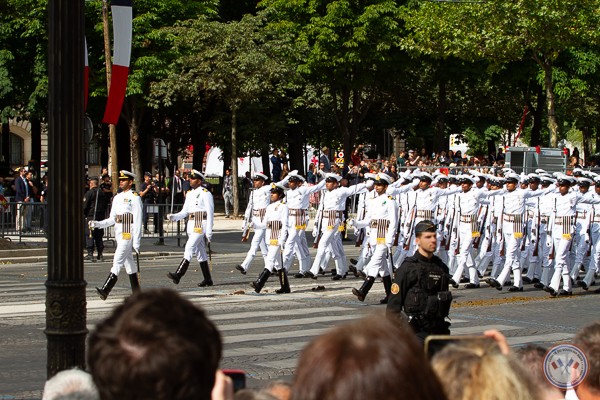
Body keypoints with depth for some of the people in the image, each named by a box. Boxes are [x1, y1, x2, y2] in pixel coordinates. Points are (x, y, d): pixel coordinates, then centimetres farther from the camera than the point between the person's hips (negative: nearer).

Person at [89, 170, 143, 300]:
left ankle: (105, 290, -19)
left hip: (128, 235, -8)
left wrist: (136, 242, -15)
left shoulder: (135, 198, -8)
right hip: (119, 235, 8)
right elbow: (112, 219, 16)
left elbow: (138, 221, -11)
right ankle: (137, 293, 18)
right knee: (129, 263, 12)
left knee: (117, 262, -13)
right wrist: (97, 224, 0)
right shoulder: (117, 198, 15)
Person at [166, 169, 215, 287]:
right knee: (200, 253, 9)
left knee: (189, 249, -16)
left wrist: (209, 232, -14)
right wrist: (173, 216, -5)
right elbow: (185, 212, 15)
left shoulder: (205, 194, -8)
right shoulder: (189, 194, 15)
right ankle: (208, 279, 14)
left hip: (200, 226, -8)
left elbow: (210, 214, -10)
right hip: (191, 226, 8)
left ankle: (178, 275, -23)